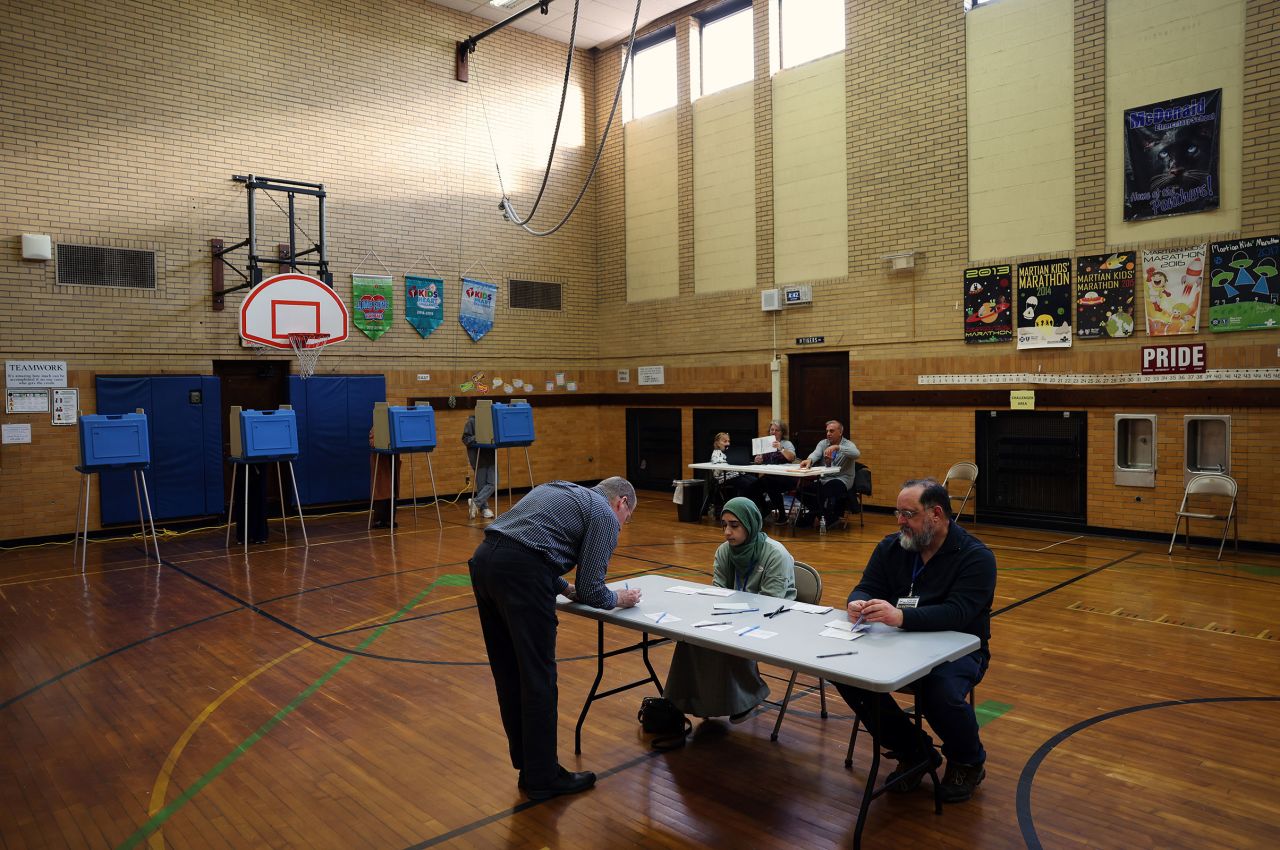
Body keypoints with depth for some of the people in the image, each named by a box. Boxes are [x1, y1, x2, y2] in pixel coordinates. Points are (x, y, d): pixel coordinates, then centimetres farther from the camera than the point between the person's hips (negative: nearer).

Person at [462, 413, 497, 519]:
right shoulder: (472, 421, -5)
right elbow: (466, 439, -7)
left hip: (491, 456, 4)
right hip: (478, 458, -4)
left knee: (493, 483, -4)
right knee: (481, 485, 2)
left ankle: (475, 503, 7)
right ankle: (484, 508, 13)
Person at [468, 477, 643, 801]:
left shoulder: (561, 491, 29)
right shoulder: (605, 514, 7)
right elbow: (591, 590, 3)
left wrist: (564, 588, 34)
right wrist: (618, 598, 22)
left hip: (484, 559, 9)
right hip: (520, 573, -9)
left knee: (509, 676, 17)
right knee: (538, 679, 4)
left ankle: (527, 765, 29)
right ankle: (543, 778, 15)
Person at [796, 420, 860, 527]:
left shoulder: (848, 445, 1)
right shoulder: (823, 443, 12)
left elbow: (856, 454, -22)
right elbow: (816, 454, -8)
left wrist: (837, 447, -35)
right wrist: (809, 460, -34)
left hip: (841, 480, -4)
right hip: (823, 479, 4)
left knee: (829, 487, -36)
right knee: (803, 488, -18)